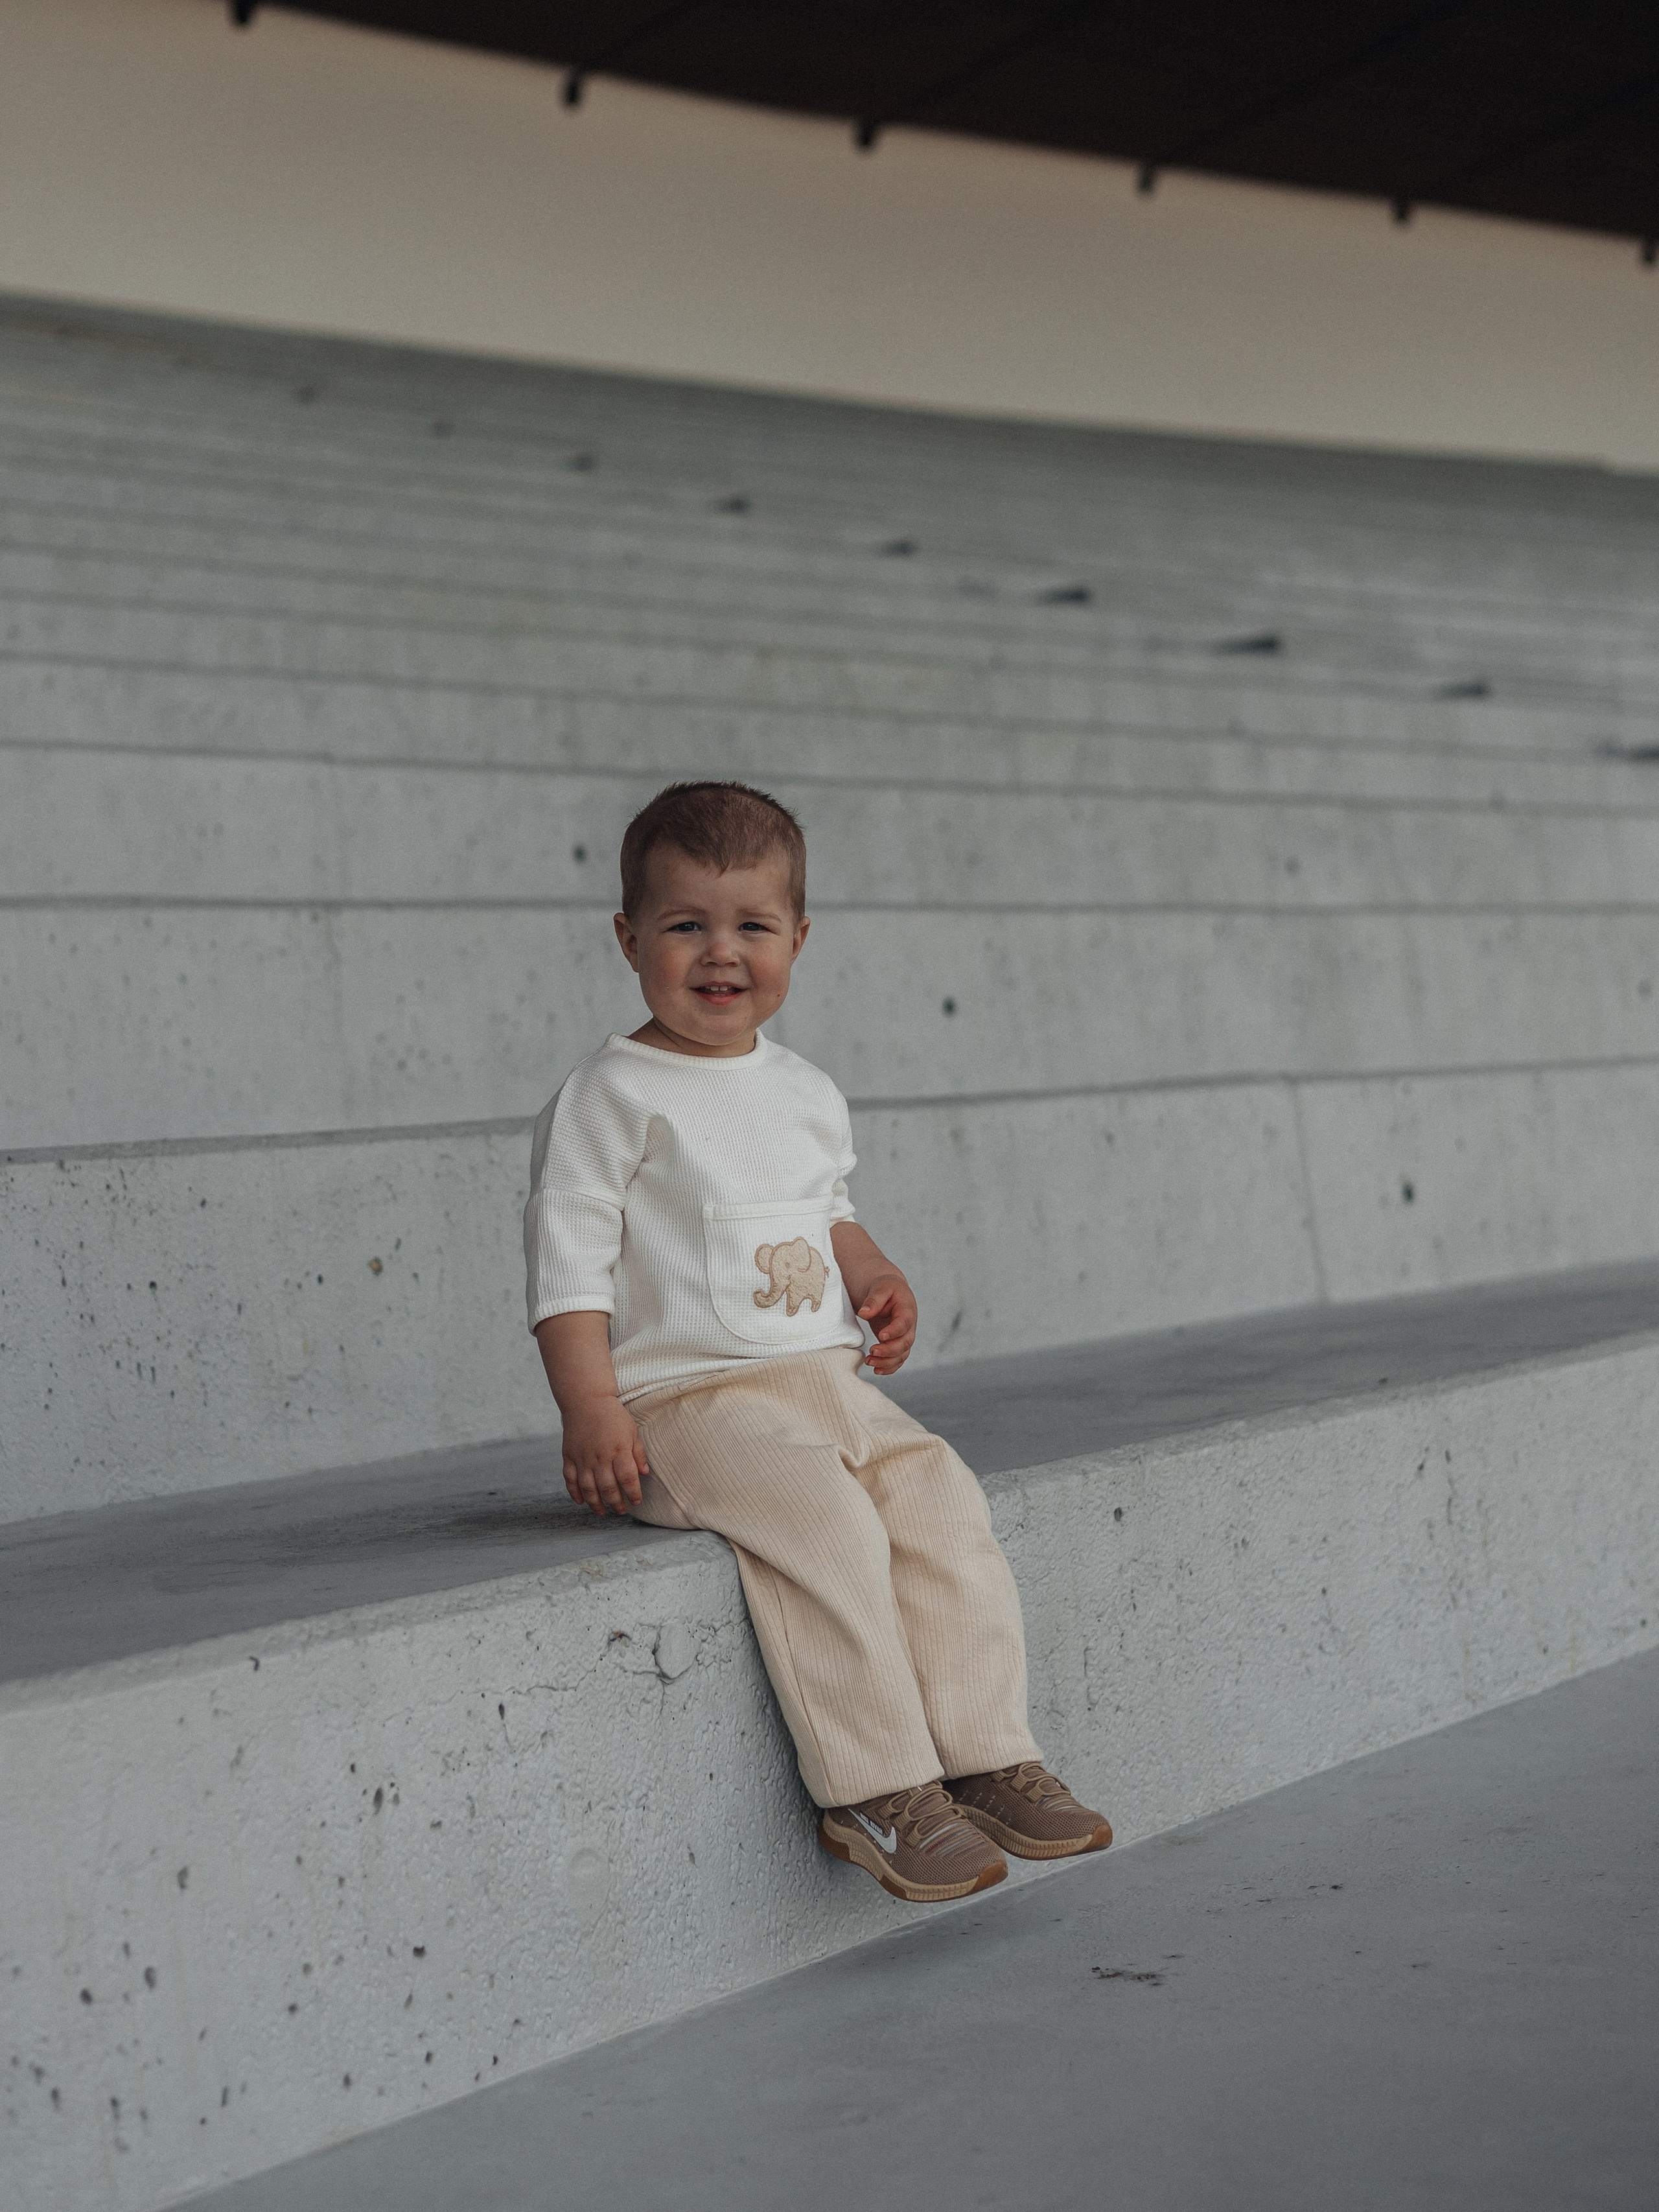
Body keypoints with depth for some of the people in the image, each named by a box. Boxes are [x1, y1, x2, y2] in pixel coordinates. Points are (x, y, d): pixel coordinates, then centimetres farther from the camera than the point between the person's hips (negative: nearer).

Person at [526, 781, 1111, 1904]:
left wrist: (877, 1278, 8)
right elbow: (570, 1259, -8)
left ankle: (988, 1755, -6)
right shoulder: (611, 1097, -5)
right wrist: (590, 1414, -17)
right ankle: (879, 1792, -21)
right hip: (689, 1401, -7)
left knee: (945, 1503, -14)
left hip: (831, 1383, 7)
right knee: (825, 1523, -28)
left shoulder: (808, 1093, 15)